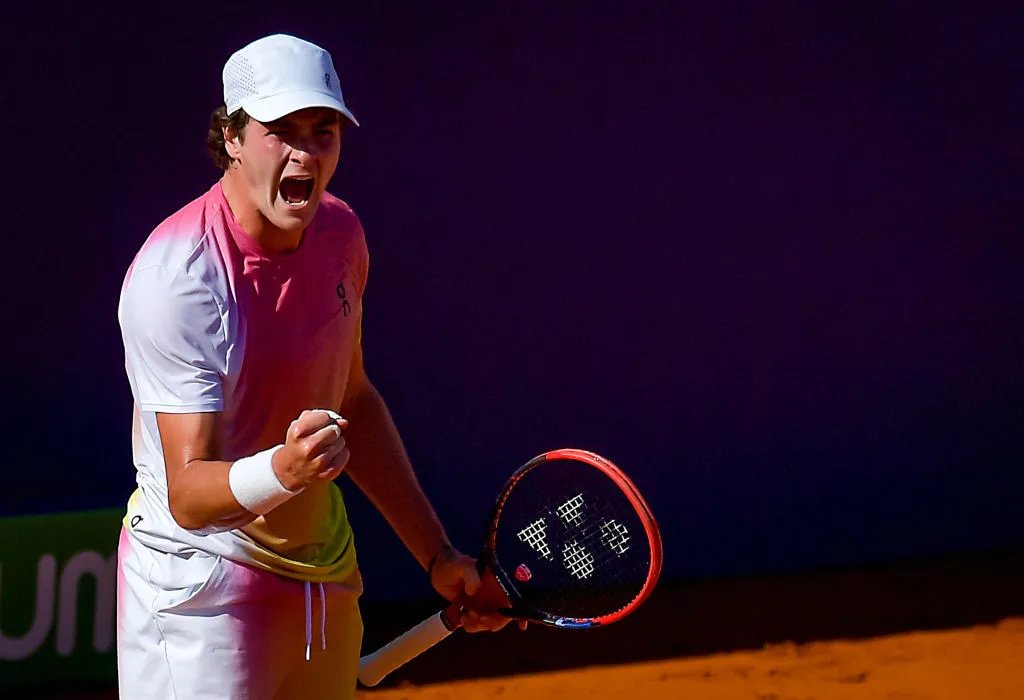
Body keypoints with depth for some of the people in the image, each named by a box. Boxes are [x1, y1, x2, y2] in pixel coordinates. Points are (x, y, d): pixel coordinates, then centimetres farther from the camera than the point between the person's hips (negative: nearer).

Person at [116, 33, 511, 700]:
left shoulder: (340, 232, 1)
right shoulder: (178, 276, -22)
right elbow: (187, 494, -26)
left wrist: (436, 552, 15)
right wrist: (283, 470, -45)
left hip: (328, 582, 7)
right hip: (202, 591, -7)